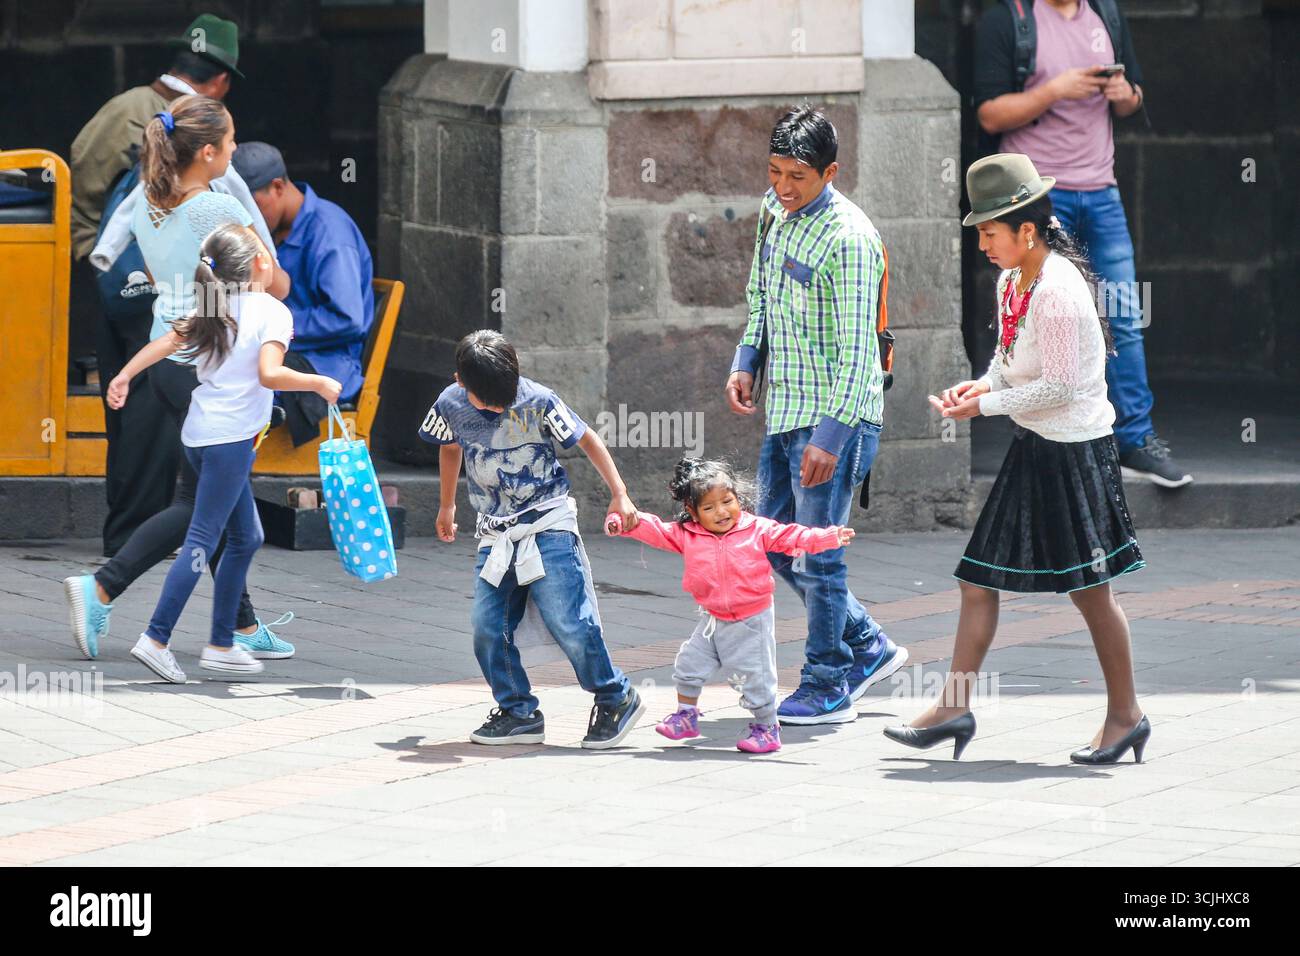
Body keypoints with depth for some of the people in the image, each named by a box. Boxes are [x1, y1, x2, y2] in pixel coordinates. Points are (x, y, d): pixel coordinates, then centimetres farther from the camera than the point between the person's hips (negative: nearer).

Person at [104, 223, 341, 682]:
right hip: (229, 438, -8)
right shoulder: (272, 311, -9)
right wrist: (319, 383, -11)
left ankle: (222, 645, 17)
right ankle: (156, 639, -14)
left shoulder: (215, 311, 12)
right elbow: (269, 373, -22)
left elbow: (164, 343, 5)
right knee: (202, 540, -8)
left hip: (200, 435, 8)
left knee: (246, 537, 17)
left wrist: (124, 376, 7)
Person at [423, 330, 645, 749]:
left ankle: (617, 700, 5)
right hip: (496, 536, 4)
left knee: (568, 621, -12)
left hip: (547, 528, -4)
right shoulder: (451, 405, -5)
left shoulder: (538, 401, -16)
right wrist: (446, 506, 29)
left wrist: (619, 494, -7)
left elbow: (587, 440, -4)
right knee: (487, 624, -5)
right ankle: (518, 713, 8)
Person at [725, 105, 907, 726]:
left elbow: (856, 349, -21)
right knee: (775, 545, 14)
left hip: (837, 417, -9)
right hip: (786, 411, 9)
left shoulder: (849, 238, -20)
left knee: (815, 552, -4)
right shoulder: (774, 210, 6)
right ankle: (868, 648, 27)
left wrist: (831, 436, -25)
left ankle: (827, 691, 7)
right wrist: (746, 361, 8)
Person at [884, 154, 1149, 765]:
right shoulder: (1011, 282, 6)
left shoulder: (1059, 291, -22)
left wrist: (985, 406, -16)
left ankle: (1125, 713, 17)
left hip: (1072, 450, -9)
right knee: (979, 577, 7)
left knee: (1088, 588, 2)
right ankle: (954, 707, 12)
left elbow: (1059, 386, -21)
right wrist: (982, 386, -2)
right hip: (1032, 446, 9)